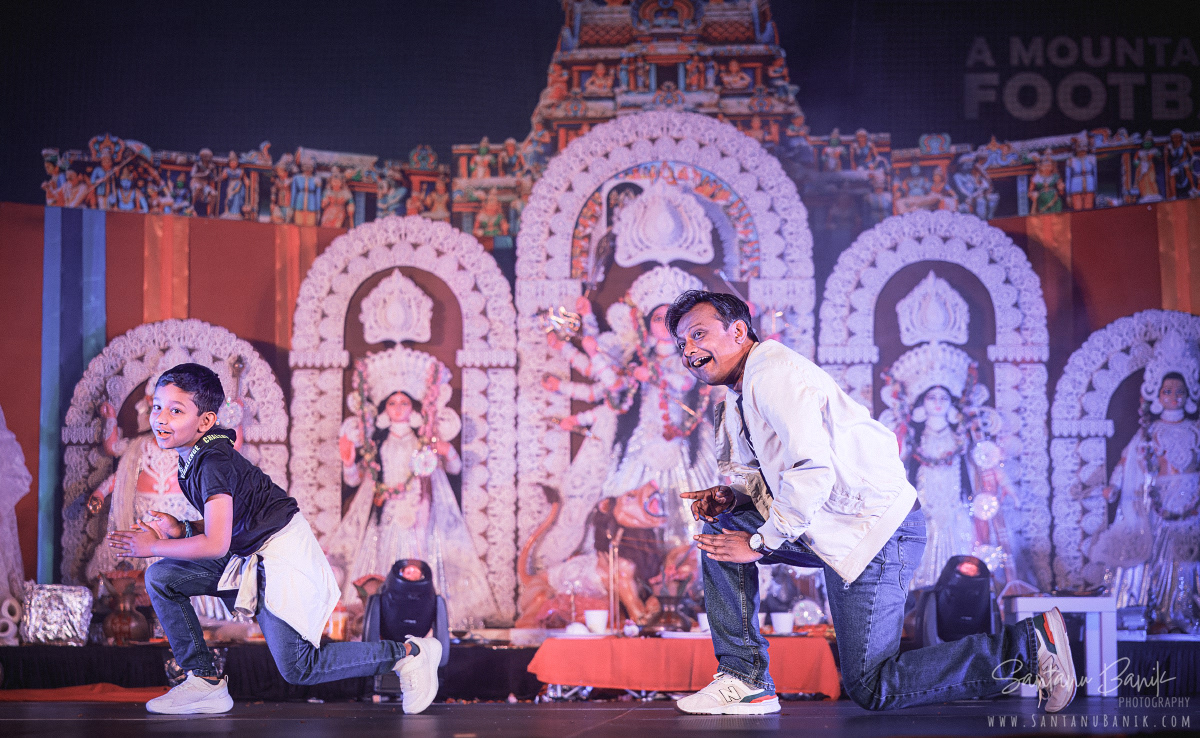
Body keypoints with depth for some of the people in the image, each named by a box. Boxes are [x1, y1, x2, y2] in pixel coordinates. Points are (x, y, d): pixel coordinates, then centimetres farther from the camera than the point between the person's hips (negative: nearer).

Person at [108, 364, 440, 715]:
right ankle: (205, 683, 6)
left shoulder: (213, 462, -23)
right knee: (161, 577, 0)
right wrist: (181, 529, -2)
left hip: (282, 552, -9)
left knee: (296, 668, -7)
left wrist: (152, 547, -15)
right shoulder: (193, 457, 6)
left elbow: (216, 544, -27)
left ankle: (408, 654, 5)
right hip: (246, 554, 9)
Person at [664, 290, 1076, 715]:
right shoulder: (737, 400, 14)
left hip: (875, 530, -10)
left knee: (870, 688, -7)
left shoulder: (772, 373, -18)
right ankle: (744, 677, 5)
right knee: (722, 525, 4)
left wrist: (760, 542, -19)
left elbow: (813, 472, -27)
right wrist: (733, 498, -2)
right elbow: (768, 476, 20)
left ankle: (1027, 646, -2)